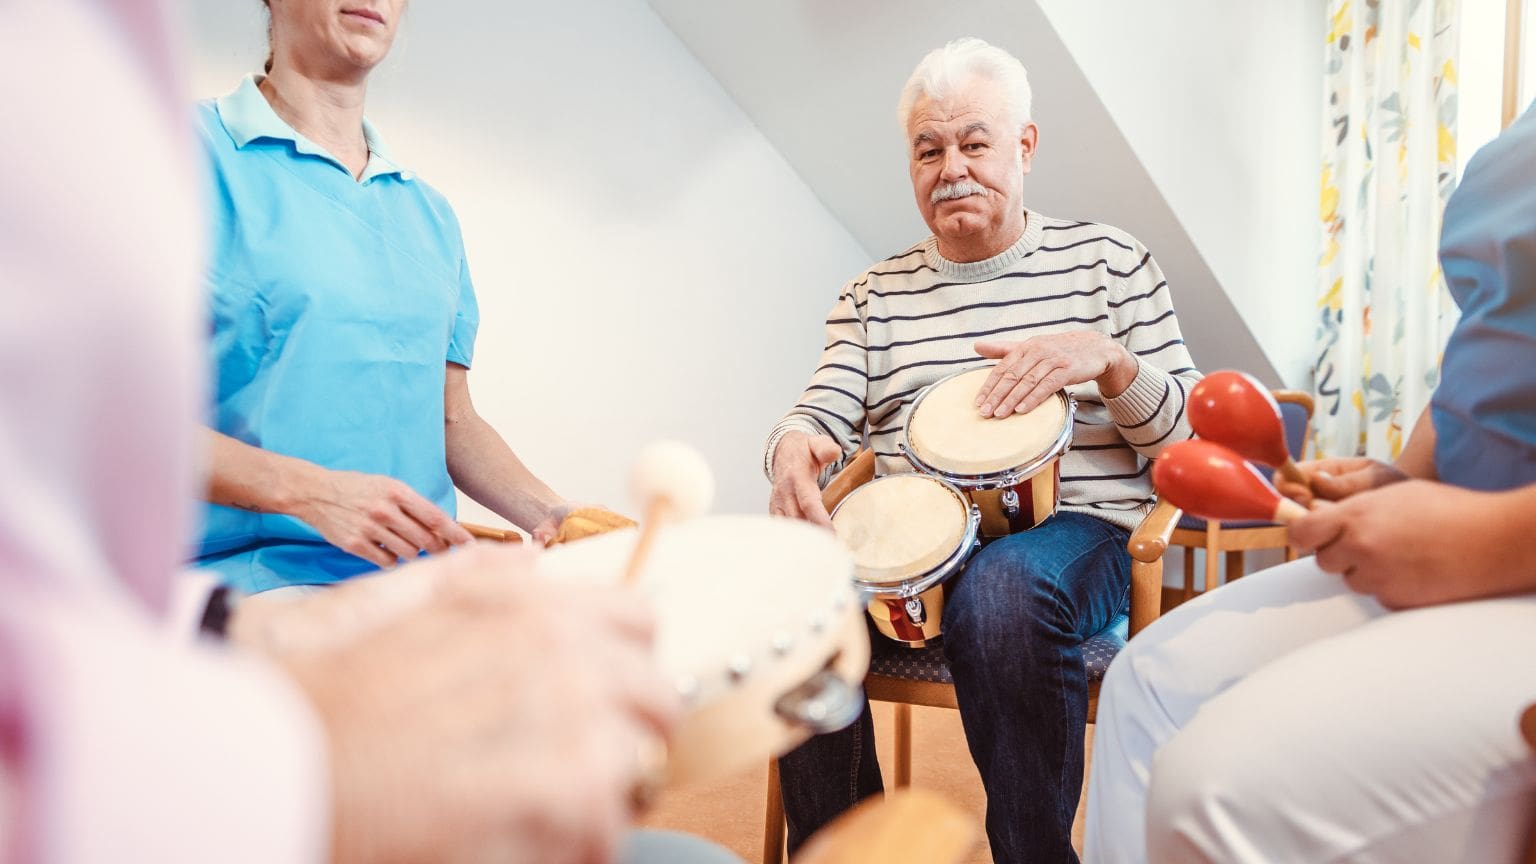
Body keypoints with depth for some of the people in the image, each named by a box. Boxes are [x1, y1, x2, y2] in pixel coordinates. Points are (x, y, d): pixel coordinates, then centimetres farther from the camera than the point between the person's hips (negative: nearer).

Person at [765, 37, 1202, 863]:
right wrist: (793, 447, -21)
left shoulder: (1106, 259, 9)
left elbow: (1192, 433, 5)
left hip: (1074, 527, -2)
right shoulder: (874, 292, 16)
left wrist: (1107, 360, -16)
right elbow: (822, 416, 5)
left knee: (1001, 589, -37)